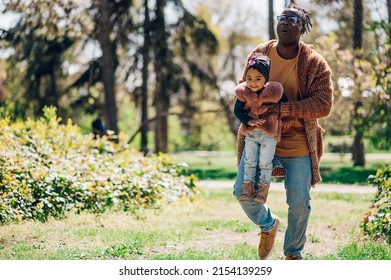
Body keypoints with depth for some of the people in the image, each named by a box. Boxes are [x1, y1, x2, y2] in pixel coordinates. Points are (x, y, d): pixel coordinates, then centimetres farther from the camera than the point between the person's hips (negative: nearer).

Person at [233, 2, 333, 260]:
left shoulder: (315, 64, -10)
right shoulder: (260, 54, 0)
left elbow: (323, 105, -16)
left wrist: (284, 108, -26)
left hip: (297, 143, -2)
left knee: (299, 203, 0)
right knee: (243, 192, -4)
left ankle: (294, 253, 27)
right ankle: (268, 224, 30)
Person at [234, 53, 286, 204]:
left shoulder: (273, 92, -19)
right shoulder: (243, 93, -12)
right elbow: (237, 110, -8)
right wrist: (249, 121, -20)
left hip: (269, 134, -3)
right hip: (250, 133, 3)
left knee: (265, 162, 4)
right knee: (249, 161, 10)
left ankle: (263, 189, 15)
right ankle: (247, 187, 20)